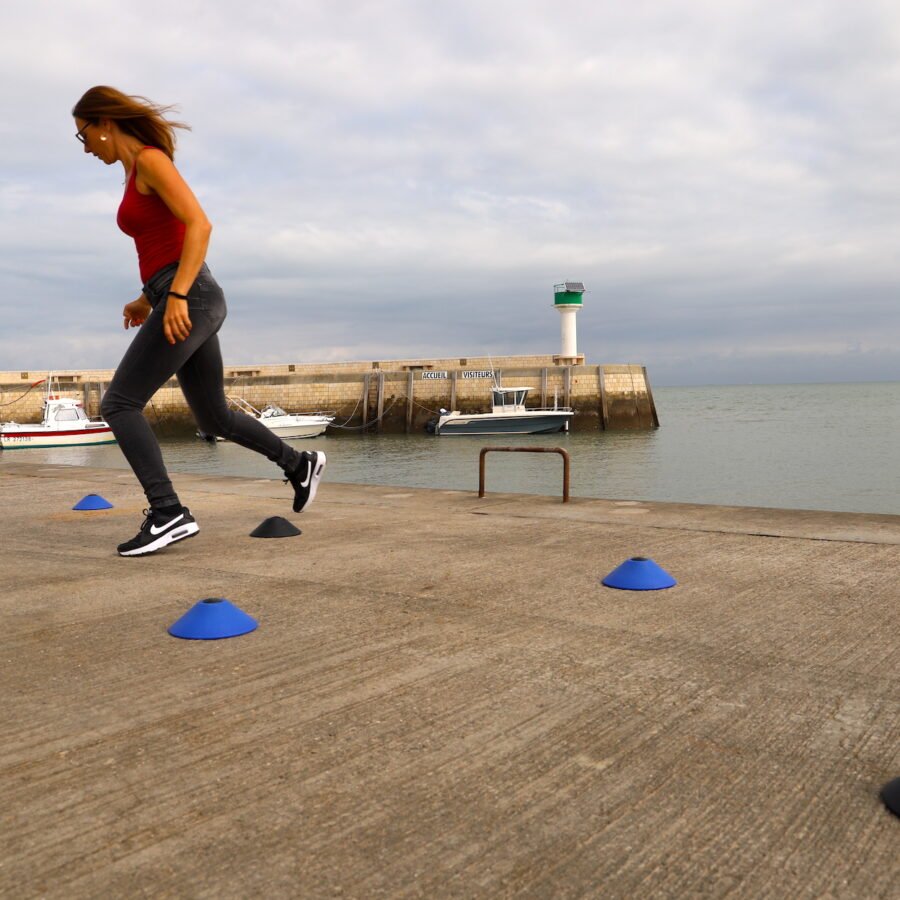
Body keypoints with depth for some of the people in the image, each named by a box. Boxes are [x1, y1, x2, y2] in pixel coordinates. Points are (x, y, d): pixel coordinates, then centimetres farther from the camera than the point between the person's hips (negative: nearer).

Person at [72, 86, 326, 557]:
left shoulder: (151, 160, -7)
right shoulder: (137, 175, 22)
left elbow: (200, 225, -19)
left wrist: (175, 296, -27)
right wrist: (146, 299, 26)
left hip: (190, 301, -10)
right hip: (187, 303, 10)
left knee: (118, 404, -11)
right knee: (215, 418, 18)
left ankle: (168, 513, -15)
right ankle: (300, 464, 30)